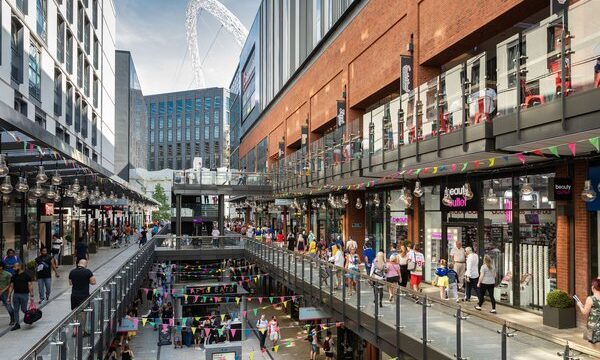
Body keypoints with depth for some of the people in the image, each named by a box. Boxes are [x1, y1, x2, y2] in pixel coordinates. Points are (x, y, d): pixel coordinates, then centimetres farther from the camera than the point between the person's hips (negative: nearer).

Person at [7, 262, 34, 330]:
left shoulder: (26, 275, -6)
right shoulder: (13, 277, 9)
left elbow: (30, 286, -8)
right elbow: (11, 287, 10)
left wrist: (31, 296, -13)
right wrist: (9, 297, 6)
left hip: (24, 295, -5)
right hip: (16, 294, 5)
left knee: (23, 309, -2)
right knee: (15, 310, 6)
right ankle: (17, 324, 14)